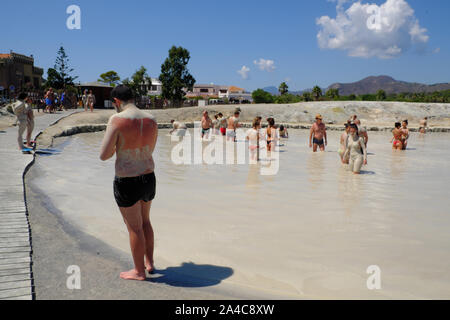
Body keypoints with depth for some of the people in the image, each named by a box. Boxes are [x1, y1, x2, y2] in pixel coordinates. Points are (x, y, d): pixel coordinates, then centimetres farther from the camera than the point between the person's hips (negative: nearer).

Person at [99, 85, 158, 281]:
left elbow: (104, 155, -17)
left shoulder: (117, 120, -18)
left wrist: (115, 149, 3)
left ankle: (139, 271, 24)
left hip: (127, 183, -6)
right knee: (145, 221, 25)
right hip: (149, 178, 6)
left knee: (134, 227, 8)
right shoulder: (151, 121, 0)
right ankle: (149, 262, 38)